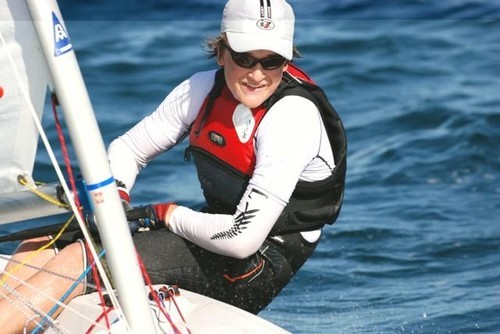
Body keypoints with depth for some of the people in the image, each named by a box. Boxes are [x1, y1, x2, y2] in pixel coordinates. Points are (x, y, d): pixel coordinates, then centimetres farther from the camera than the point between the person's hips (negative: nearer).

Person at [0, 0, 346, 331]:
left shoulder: (292, 117, -22)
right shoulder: (205, 88, 0)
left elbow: (243, 239, -28)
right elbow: (127, 148, 12)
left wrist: (169, 215, -12)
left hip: (255, 268, -8)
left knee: (76, 260, -22)